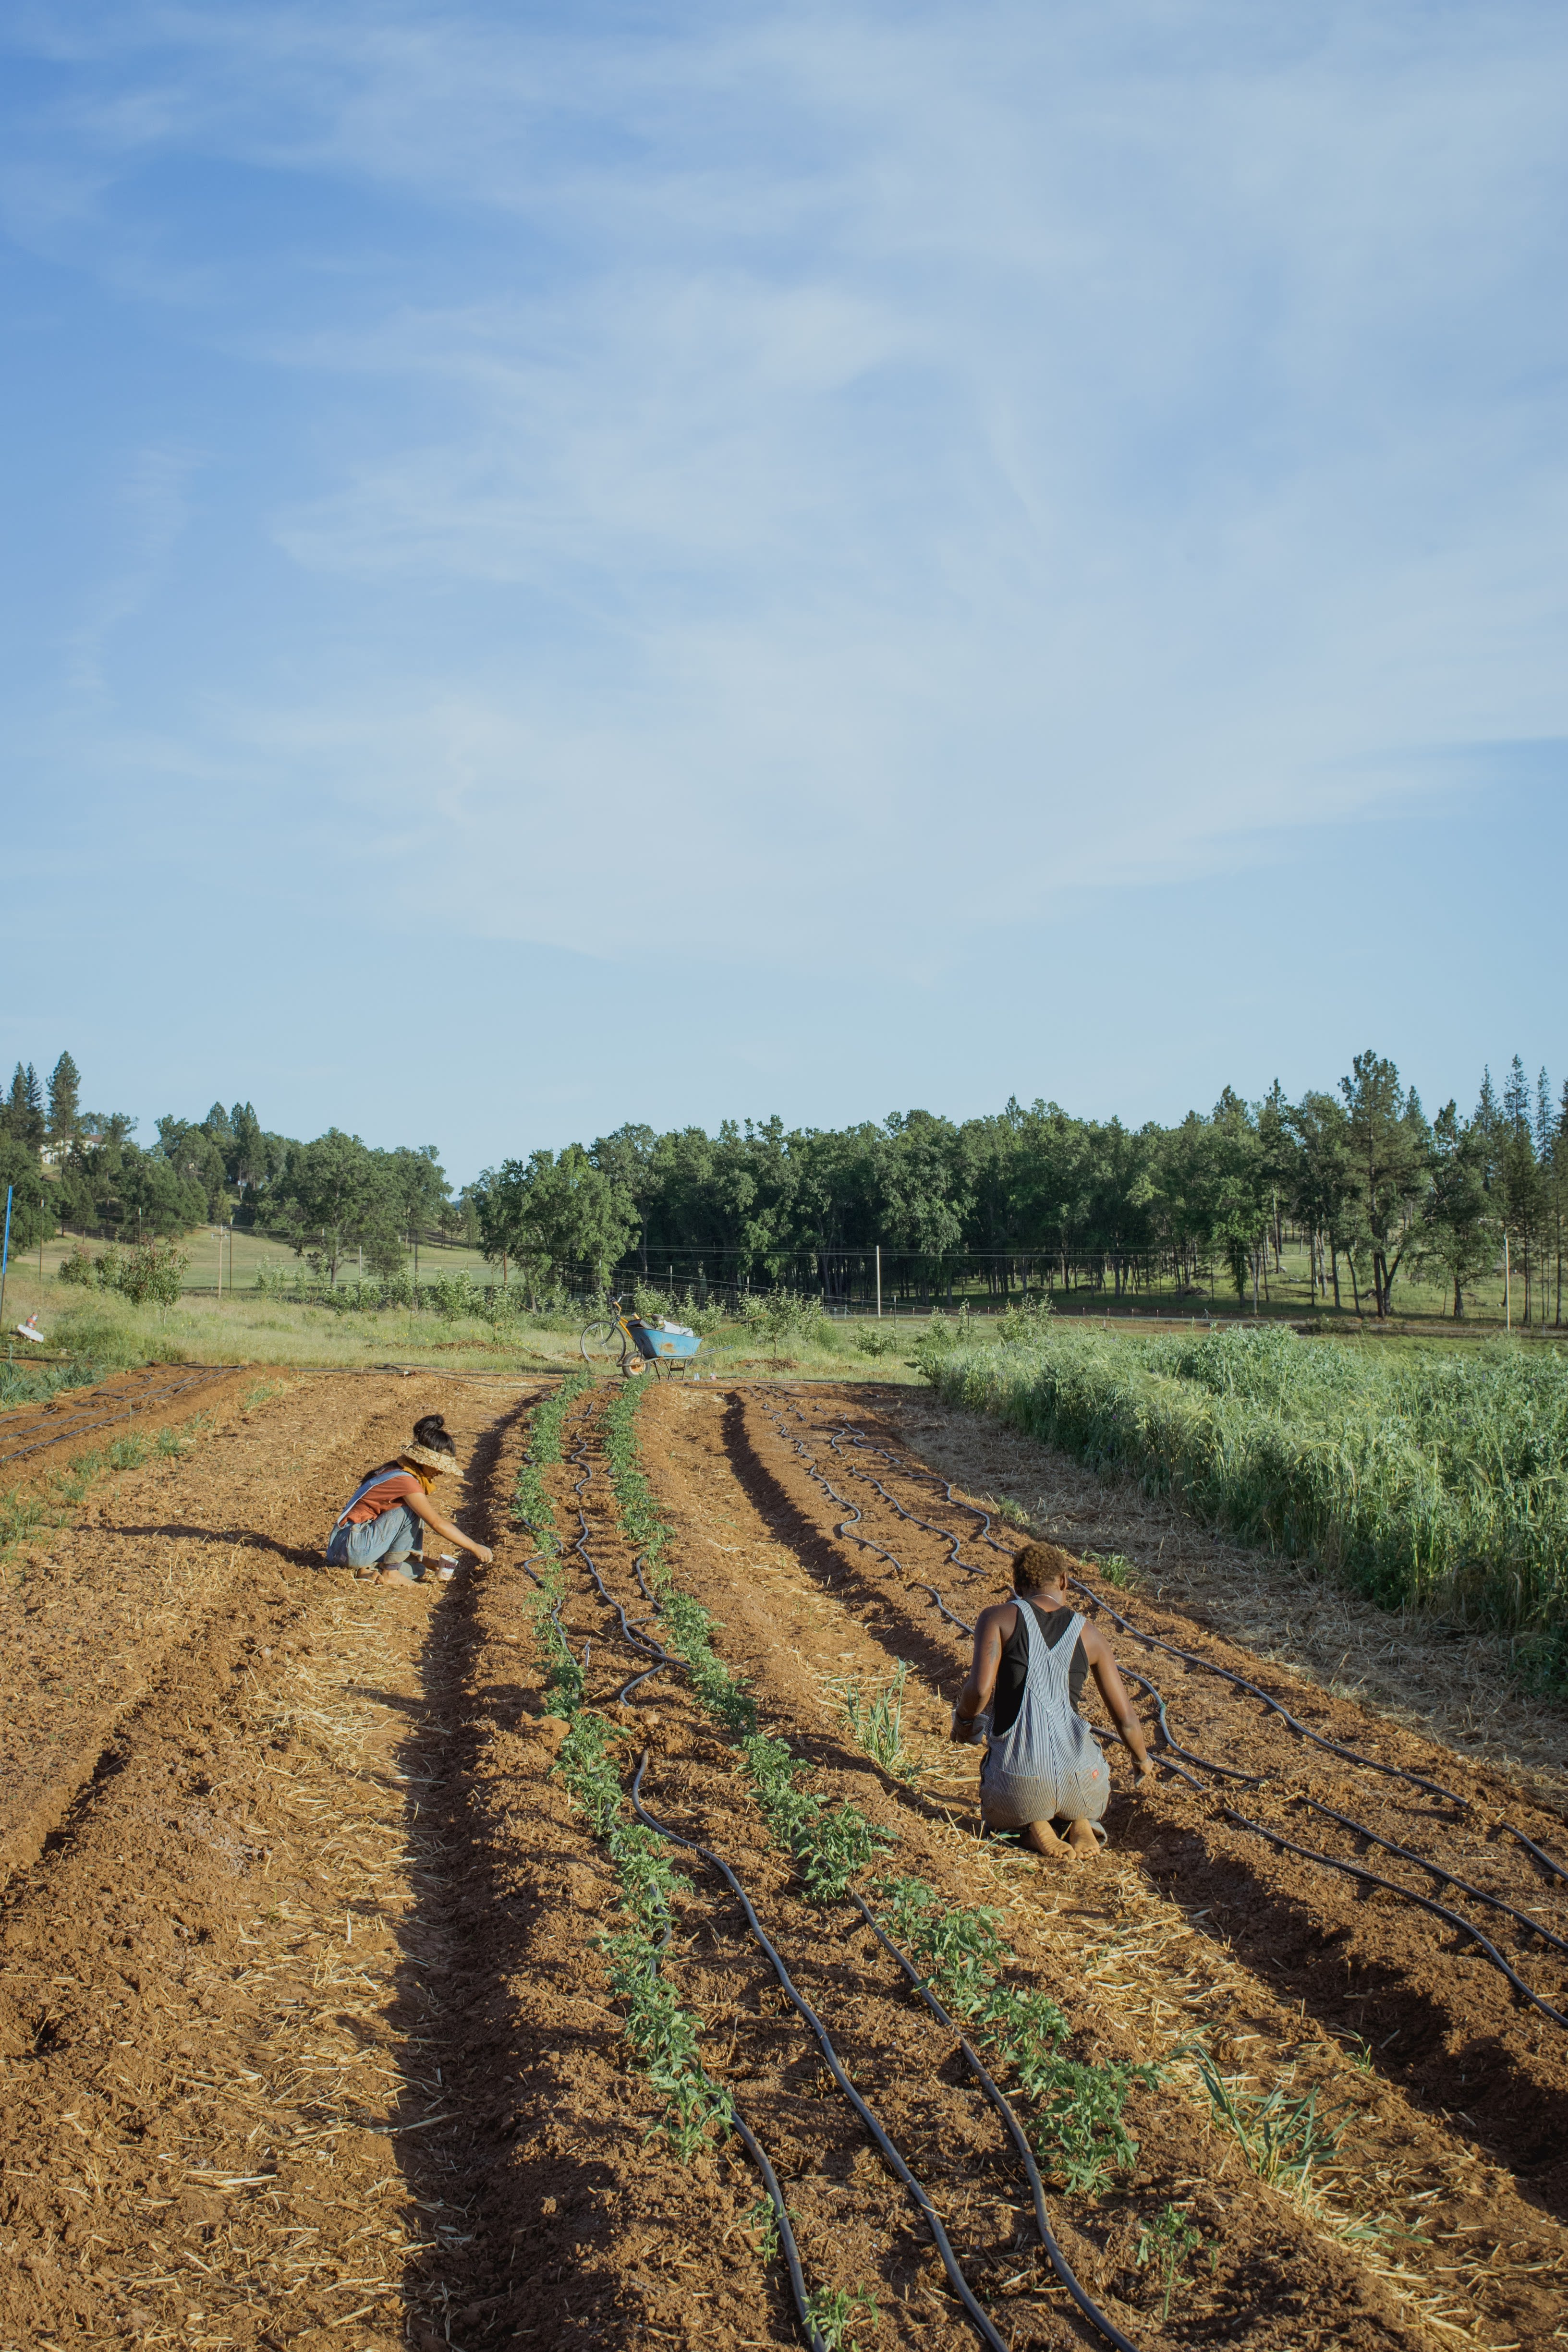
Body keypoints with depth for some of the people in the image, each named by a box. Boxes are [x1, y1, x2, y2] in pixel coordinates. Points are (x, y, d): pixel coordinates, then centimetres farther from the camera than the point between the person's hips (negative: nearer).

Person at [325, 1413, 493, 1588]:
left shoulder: (396, 1472, 11)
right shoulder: (405, 1481, -19)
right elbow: (438, 1524, -19)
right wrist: (475, 1549, -12)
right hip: (350, 1548, -9)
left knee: (416, 1570, 7)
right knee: (411, 1512, -18)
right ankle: (390, 1573, -13)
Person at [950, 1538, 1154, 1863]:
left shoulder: (998, 1617, 1)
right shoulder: (1089, 1634, 9)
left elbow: (980, 1690, -14)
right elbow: (1126, 1719, 13)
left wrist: (963, 1719, 9)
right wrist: (1143, 1762, 34)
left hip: (1017, 1785, -2)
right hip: (1081, 1784, 2)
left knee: (998, 1818, 36)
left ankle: (1032, 1826, 2)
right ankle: (1081, 1822, 6)